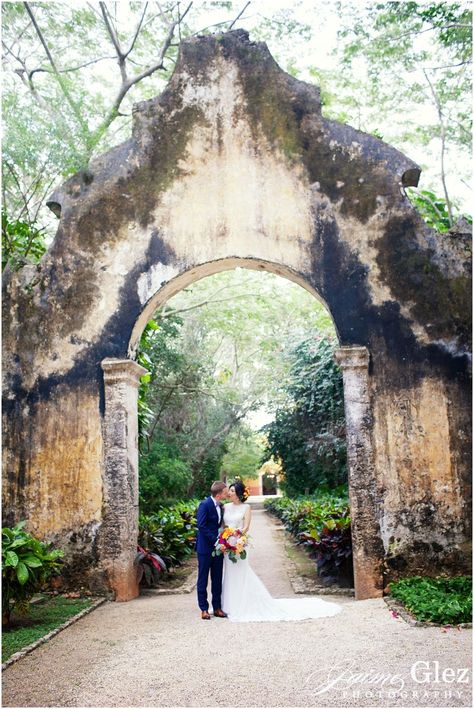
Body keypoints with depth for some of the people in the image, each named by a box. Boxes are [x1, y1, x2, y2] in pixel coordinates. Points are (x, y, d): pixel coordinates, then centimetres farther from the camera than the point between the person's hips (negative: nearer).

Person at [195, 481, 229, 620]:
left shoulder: (221, 506, 8)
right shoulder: (205, 505, -15)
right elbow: (201, 526, -20)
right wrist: (215, 540, -22)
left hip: (218, 547, 7)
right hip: (205, 547, -7)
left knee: (217, 579, 11)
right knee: (203, 579, 5)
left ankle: (217, 608, 19)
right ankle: (204, 609, 12)